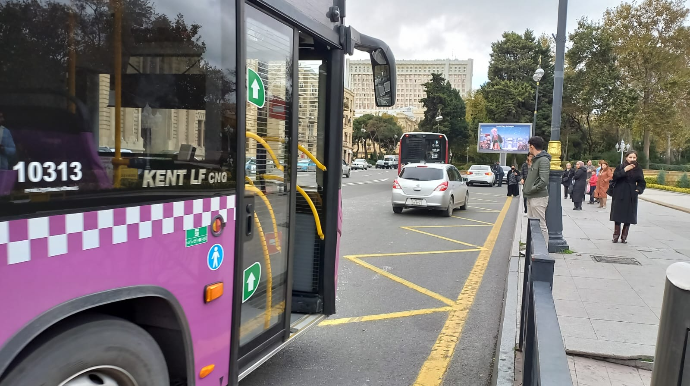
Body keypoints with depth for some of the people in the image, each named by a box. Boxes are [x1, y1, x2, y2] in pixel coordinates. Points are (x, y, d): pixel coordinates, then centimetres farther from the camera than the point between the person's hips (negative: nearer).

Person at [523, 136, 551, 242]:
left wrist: (530, 190, -15)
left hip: (538, 198, -10)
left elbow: (544, 181, -23)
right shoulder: (535, 159, 15)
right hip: (531, 197, 10)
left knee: (541, 225, -4)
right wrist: (526, 188, 7)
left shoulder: (543, 160, -15)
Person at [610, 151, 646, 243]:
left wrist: (639, 190, -7)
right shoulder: (621, 167, -1)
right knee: (618, 215, 1)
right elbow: (614, 177, -15)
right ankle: (616, 235, 10)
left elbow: (642, 183, 10)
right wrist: (624, 170, -21)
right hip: (619, 195, -2)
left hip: (631, 197, 2)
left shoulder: (638, 169, 5)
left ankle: (624, 236, 10)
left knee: (629, 216, 2)